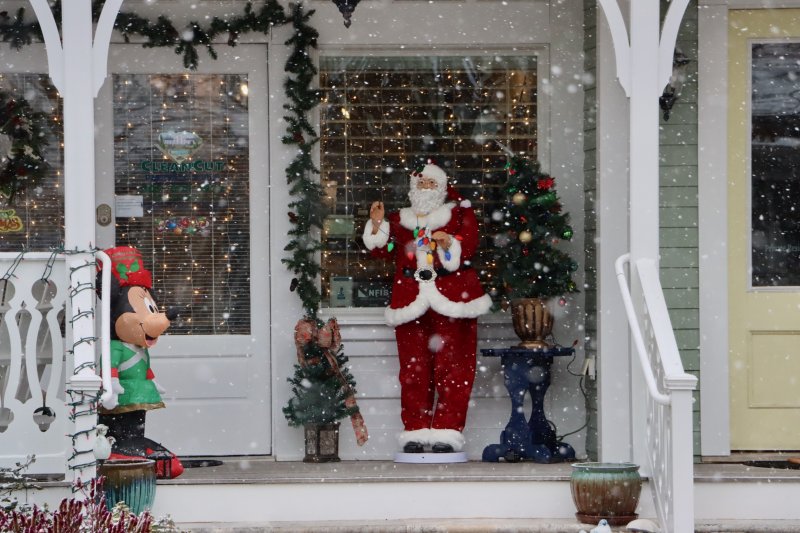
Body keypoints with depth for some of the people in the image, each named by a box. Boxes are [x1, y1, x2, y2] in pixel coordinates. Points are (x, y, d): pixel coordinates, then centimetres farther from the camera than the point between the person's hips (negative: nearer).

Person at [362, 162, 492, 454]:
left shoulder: (459, 214, 11)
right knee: (414, 367, -1)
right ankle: (416, 432, 3)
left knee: (451, 366, -7)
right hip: (411, 301, 2)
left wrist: (450, 243, -22)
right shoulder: (399, 221, 19)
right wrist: (377, 224, -4)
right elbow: (383, 250, 9)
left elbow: (469, 245, -3)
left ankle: (447, 432, -6)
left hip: (451, 298, -2)